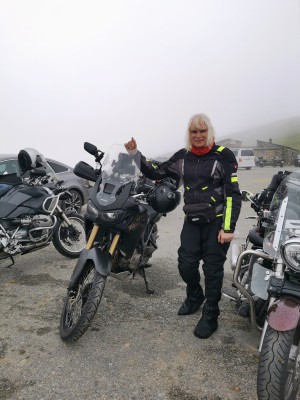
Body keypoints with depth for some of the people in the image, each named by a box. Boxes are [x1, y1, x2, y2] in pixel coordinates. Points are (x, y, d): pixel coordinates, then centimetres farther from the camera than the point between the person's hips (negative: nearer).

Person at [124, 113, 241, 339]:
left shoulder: (223, 156, -8)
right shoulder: (182, 156, 6)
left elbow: (233, 194, -10)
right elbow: (156, 173, 9)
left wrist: (228, 227, -15)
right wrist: (135, 154, -1)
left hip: (217, 221, -4)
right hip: (192, 220, 4)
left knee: (212, 269, 3)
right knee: (186, 265, 4)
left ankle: (210, 316, 23)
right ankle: (195, 296, 37)